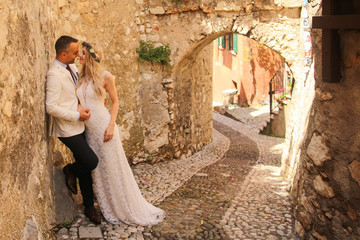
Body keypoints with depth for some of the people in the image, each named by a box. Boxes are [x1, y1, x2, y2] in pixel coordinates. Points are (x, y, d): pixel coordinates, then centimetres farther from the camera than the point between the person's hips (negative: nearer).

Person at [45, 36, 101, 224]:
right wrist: (77, 115, -19)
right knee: (91, 162, -12)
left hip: (79, 127, 8)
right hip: (68, 130, -8)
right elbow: (51, 107, -23)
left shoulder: (72, 67, 7)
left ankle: (89, 207, 25)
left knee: (86, 168, 13)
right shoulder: (54, 74, -20)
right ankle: (70, 171, 20)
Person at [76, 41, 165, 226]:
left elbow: (115, 102, -4)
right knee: (96, 170, 12)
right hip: (88, 129, 6)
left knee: (113, 168, 1)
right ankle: (108, 209, 27)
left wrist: (111, 125, -13)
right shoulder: (81, 78, 7)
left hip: (103, 127, -6)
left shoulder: (105, 77, -8)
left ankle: (128, 210, 17)